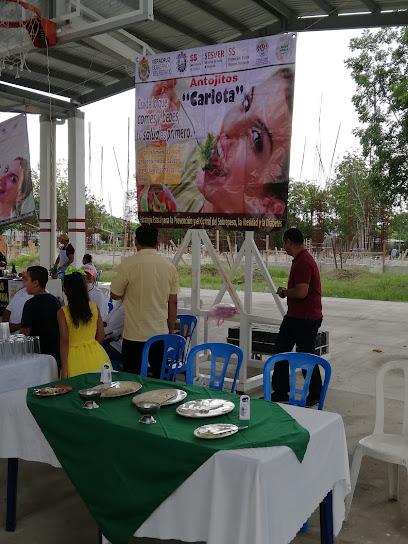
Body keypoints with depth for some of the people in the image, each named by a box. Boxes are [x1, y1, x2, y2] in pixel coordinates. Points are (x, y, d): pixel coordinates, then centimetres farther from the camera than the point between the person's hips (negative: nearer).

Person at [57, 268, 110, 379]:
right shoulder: (94, 308, 0)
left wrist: (64, 370, -8)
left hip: (75, 358, -3)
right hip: (96, 356, 3)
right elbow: (101, 337, 4)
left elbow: (64, 342, -11)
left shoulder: (62, 313, -9)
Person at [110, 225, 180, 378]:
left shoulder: (128, 264, -10)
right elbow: (173, 302, 5)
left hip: (134, 335, -3)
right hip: (161, 334, 3)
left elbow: (115, 295, 0)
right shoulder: (169, 266, 1)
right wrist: (171, 330, 16)